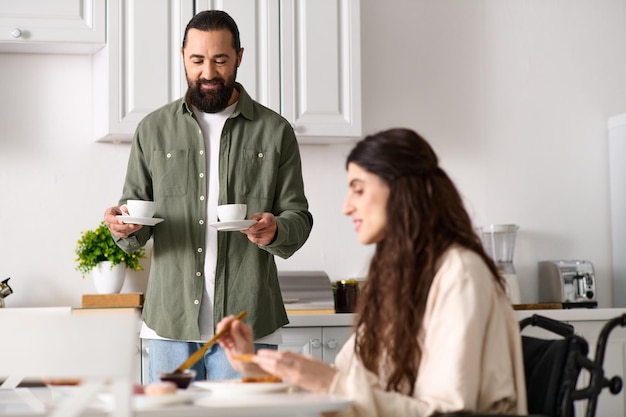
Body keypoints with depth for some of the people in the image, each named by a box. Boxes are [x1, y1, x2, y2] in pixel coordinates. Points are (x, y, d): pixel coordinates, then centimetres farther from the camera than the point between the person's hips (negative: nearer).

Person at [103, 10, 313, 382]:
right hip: (171, 323, 2)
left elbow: (299, 218, 5)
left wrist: (275, 231, -17)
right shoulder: (154, 129, 10)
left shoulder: (275, 131, 5)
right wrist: (126, 227, -11)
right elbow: (136, 220, 12)